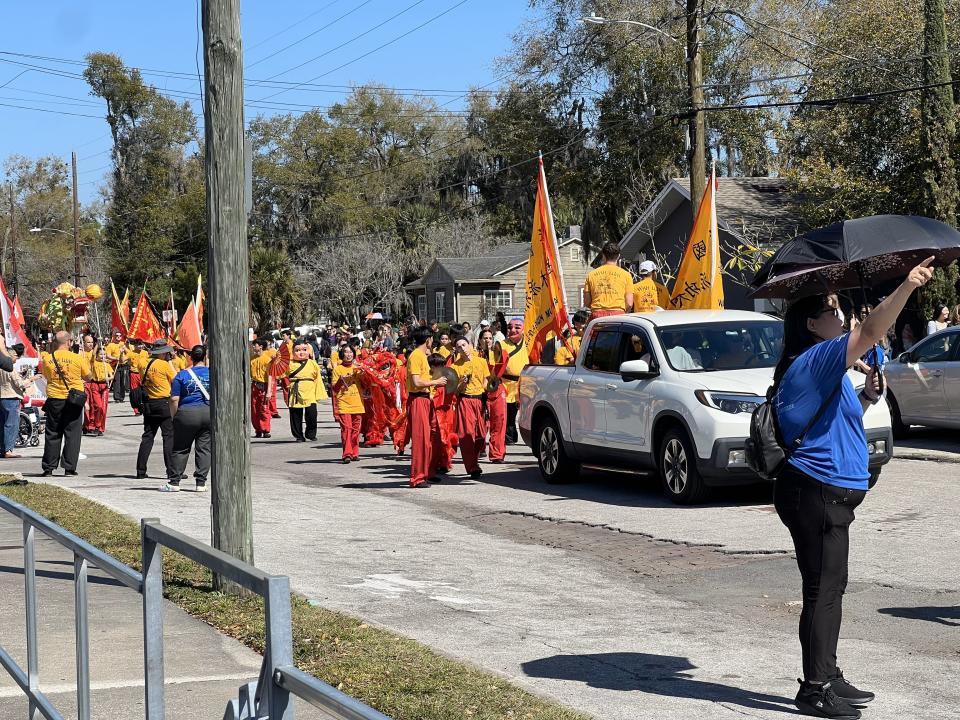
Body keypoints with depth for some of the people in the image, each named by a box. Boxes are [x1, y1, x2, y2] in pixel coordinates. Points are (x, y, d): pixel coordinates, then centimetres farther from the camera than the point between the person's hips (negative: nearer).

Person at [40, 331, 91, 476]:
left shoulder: (47, 359, -3)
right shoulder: (77, 358, -9)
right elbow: (87, 377, 4)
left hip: (54, 400, 2)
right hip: (74, 400, -2)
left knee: (52, 434, 10)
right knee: (72, 434, 5)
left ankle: (48, 468, 11)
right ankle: (69, 467, 2)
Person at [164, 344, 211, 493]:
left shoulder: (182, 375, -2)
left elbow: (174, 399, -5)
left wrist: (174, 417, 4)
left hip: (187, 414, -2)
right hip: (209, 414, 2)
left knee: (180, 449, 6)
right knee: (204, 448, 6)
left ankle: (174, 482, 8)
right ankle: (201, 483, 4)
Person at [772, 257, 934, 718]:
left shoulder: (821, 370, 19)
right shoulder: (814, 361, -14)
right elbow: (871, 331, -28)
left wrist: (866, 396, 13)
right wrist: (907, 287, -34)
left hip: (830, 493, 11)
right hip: (816, 494, -11)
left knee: (829, 588, 16)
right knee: (823, 589, -6)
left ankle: (827, 678, 26)